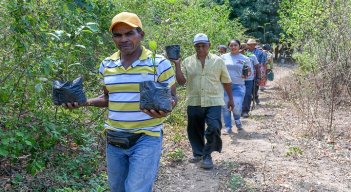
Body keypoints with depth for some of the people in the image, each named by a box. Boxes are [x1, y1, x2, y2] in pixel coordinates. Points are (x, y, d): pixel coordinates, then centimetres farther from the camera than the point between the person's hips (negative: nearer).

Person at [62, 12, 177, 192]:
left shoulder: (159, 63, -9)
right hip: (114, 139, 5)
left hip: (146, 138, -5)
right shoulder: (107, 65, 5)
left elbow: (172, 97, -2)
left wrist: (164, 109, -24)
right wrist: (84, 102, 0)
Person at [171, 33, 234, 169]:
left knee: (214, 129, -13)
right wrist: (177, 64, -10)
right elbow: (181, 81, -1)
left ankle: (207, 156, 4)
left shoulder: (218, 61, 3)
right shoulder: (187, 62, 5)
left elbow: (226, 81, 9)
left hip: (213, 102, -2)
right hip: (194, 102, 2)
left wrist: (230, 98, 11)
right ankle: (198, 153, 31)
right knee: (194, 131, 11)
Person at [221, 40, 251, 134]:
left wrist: (246, 75, -11)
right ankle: (228, 127, 15)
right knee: (226, 107, 2)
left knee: (237, 107, -11)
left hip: (238, 85, -1)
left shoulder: (245, 59, 6)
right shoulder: (224, 57, 7)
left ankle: (237, 120, 23)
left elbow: (249, 72, 11)